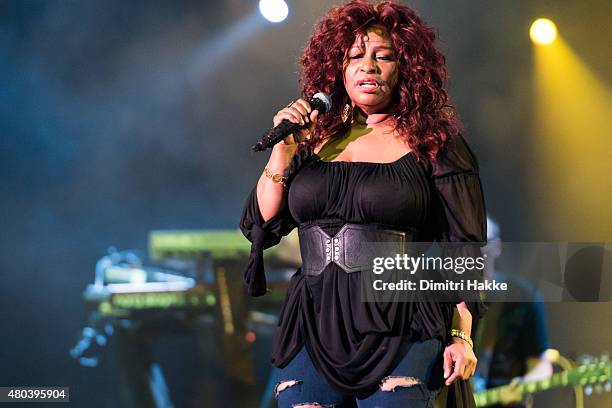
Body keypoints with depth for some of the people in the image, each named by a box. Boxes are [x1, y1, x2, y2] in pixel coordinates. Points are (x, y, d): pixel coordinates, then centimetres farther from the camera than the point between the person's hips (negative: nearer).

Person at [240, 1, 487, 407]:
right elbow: (261, 226, 10)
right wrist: (284, 151, 0)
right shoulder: (316, 140, 13)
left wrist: (461, 337, -9)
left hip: (400, 336, -4)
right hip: (313, 331, 4)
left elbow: (463, 248, -1)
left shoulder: (432, 144, 1)